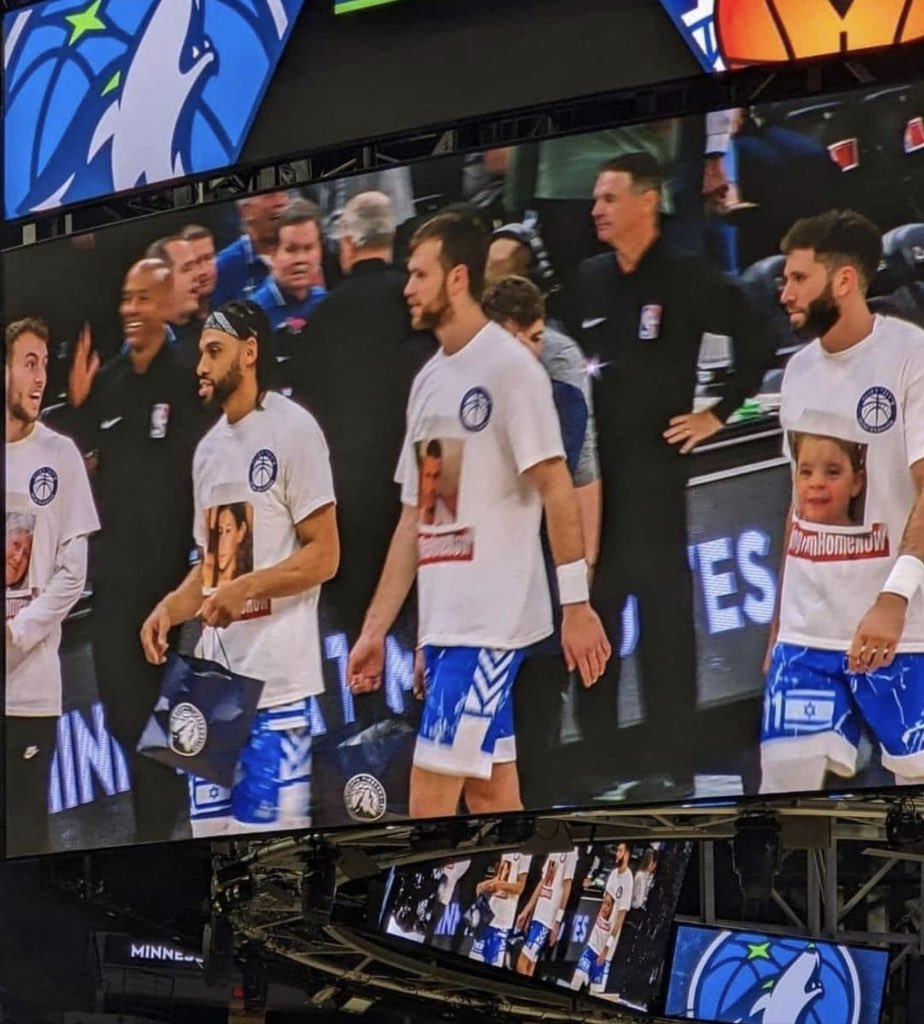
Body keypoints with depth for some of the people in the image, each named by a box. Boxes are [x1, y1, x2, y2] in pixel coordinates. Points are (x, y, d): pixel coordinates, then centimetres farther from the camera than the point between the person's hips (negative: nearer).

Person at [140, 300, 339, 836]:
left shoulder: (293, 429, -6)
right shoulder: (208, 449, 19)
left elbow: (324, 554, -9)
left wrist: (246, 588, -19)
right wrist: (171, 608, 6)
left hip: (278, 683, -8)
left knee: (272, 832, -9)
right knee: (209, 827, 8)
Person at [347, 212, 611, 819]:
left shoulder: (509, 366, -9)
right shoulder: (429, 380, 16)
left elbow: (556, 490, -13)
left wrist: (576, 605, -18)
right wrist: (375, 630, 16)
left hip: (491, 621, -8)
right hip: (443, 621, 8)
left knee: (430, 801, -11)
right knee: (489, 791, 10)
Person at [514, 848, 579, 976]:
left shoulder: (570, 852, -11)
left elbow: (566, 887, -13)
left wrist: (558, 922, -15)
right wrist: (526, 911, 20)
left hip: (549, 917, -8)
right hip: (537, 912, 8)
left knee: (523, 963, -11)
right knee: (527, 965, 7)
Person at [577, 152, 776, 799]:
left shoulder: (687, 279, -6)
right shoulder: (589, 280, 10)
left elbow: (758, 341, -7)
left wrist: (719, 413, -5)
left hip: (655, 462, -6)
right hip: (590, 462, 6)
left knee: (664, 609, -3)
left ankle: (671, 762, 1)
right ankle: (594, 751, 17)